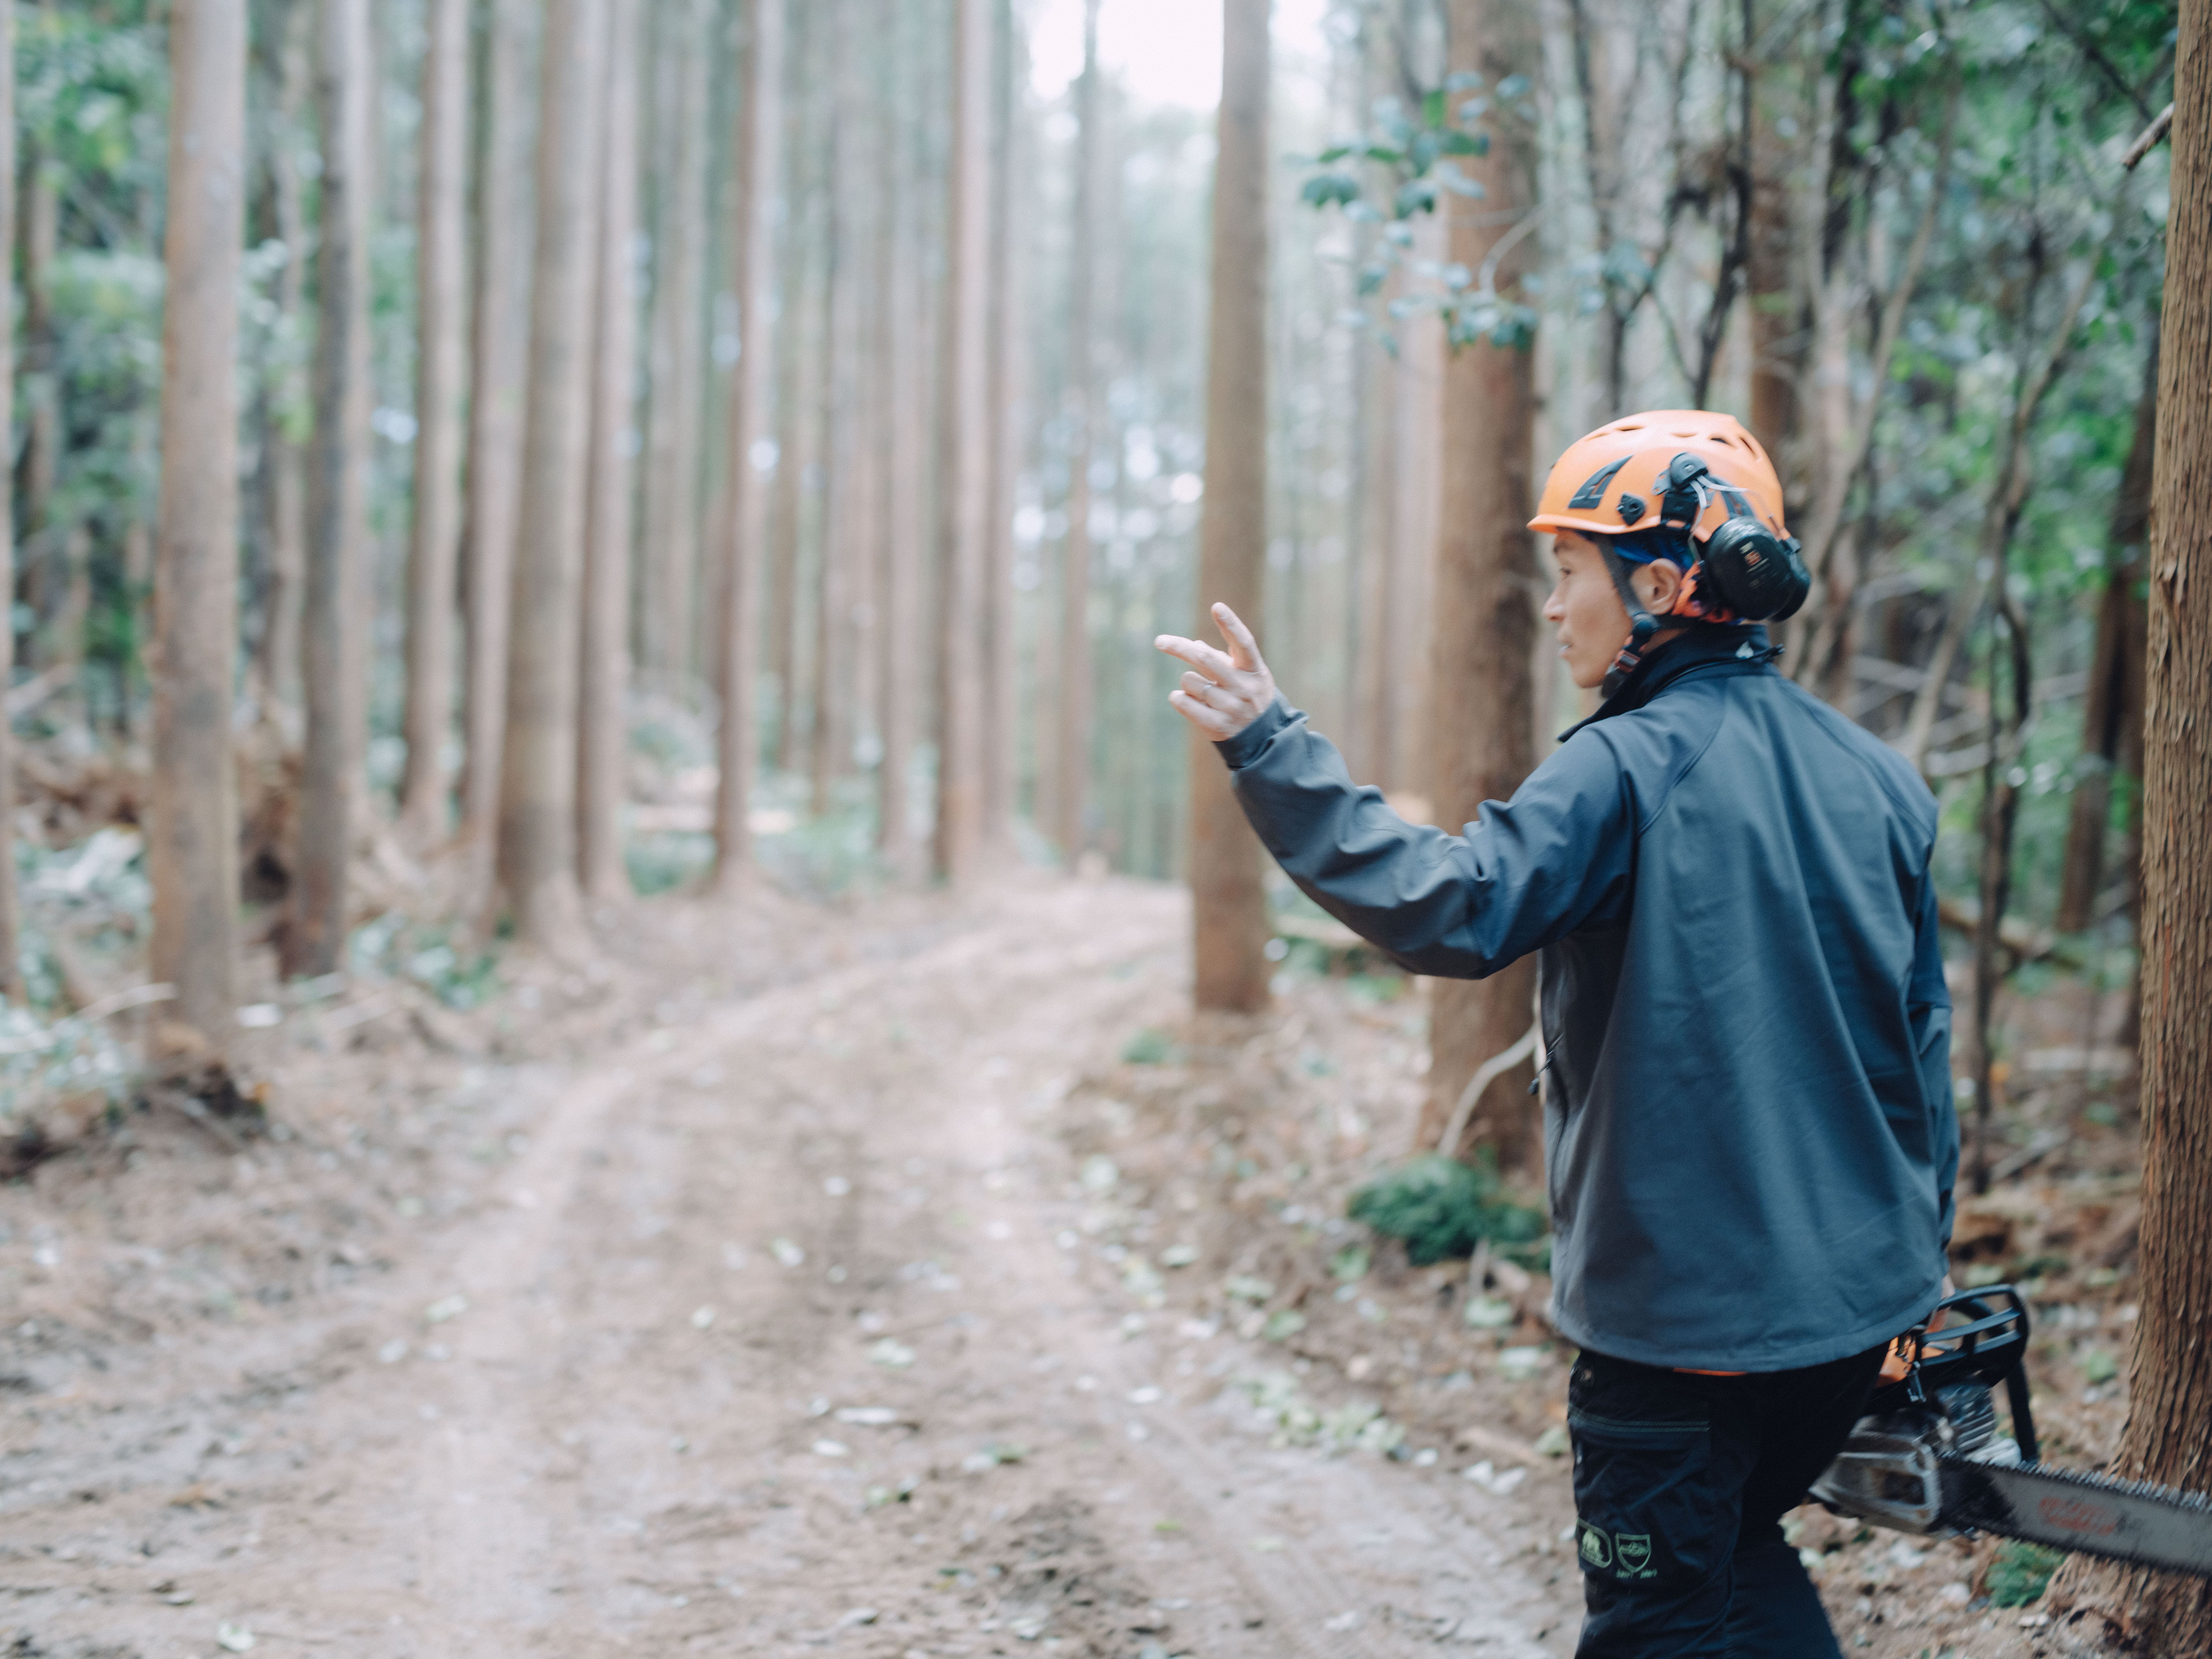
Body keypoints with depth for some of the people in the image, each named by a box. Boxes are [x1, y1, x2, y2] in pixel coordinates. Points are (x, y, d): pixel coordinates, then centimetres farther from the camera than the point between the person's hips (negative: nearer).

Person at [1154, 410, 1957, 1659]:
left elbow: (1453, 911, -30)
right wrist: (1921, 1270, 22)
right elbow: (1924, 1037, 12)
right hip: (1860, 1302, 7)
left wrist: (1273, 751, -27)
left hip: (1689, 1311, -7)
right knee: (1739, 1551, 26)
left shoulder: (1631, 771, -16)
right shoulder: (1877, 775, 7)